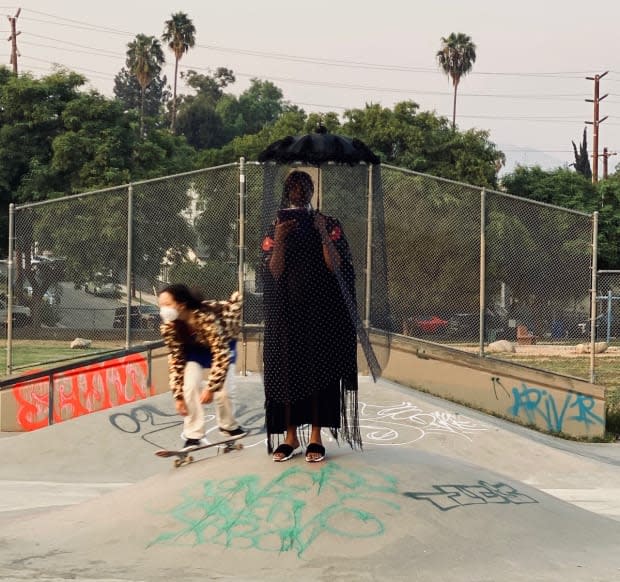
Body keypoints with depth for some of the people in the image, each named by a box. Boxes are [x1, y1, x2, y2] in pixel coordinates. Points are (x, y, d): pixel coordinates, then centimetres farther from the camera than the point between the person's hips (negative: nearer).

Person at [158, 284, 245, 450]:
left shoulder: (206, 318, -42)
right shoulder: (168, 327, -26)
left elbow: (221, 355, -38)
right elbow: (175, 360, -18)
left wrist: (211, 387, -37)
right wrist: (178, 396, -19)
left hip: (224, 343, -3)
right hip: (195, 346, 3)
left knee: (220, 387, -14)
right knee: (189, 386, -16)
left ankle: (229, 426, 14)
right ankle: (194, 435, -5)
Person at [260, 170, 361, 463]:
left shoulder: (329, 225, 4)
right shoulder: (275, 228, 6)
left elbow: (335, 266, -7)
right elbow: (274, 272, -4)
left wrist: (323, 234, -17)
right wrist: (279, 241, -17)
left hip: (321, 309, -1)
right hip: (287, 309, 1)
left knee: (319, 369, -2)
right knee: (287, 369, 0)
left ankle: (316, 437, 2)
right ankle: (290, 436, 8)